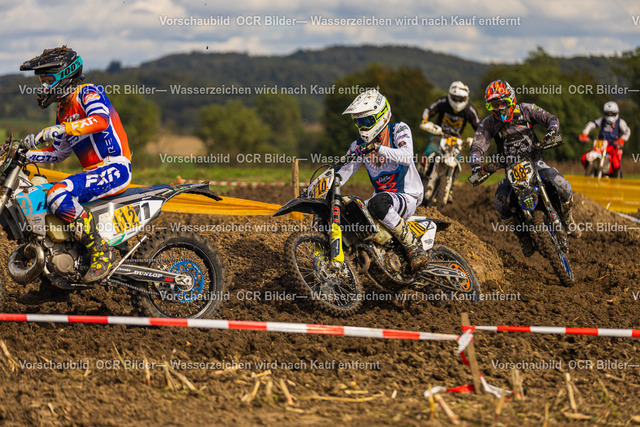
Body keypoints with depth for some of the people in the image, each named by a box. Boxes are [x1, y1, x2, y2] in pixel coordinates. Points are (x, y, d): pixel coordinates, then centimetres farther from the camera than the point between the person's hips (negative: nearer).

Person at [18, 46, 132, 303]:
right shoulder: (64, 110, 21)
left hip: (115, 167, -10)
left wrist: (57, 129, -36)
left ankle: (101, 253, -25)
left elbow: (100, 120, -29)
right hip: (95, 172, 10)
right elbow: (59, 153, 28)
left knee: (58, 196, -31)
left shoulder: (88, 92, -7)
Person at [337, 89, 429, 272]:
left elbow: (407, 156, -25)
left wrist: (377, 148, -36)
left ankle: (413, 247, -29)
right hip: (381, 194, 7)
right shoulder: (359, 145, 9)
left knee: (378, 203, -39)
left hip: (407, 197, -7)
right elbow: (344, 171, 5)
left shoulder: (399, 130, -6)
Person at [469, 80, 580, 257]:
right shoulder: (489, 123, -2)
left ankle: (567, 221, 5)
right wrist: (475, 163, -33)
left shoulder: (525, 110, -3)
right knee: (500, 202, -25)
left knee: (563, 187, -24)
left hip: (534, 161, -1)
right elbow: (477, 145, -12)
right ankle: (523, 237, -3)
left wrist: (552, 129, -28)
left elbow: (550, 118, -3)